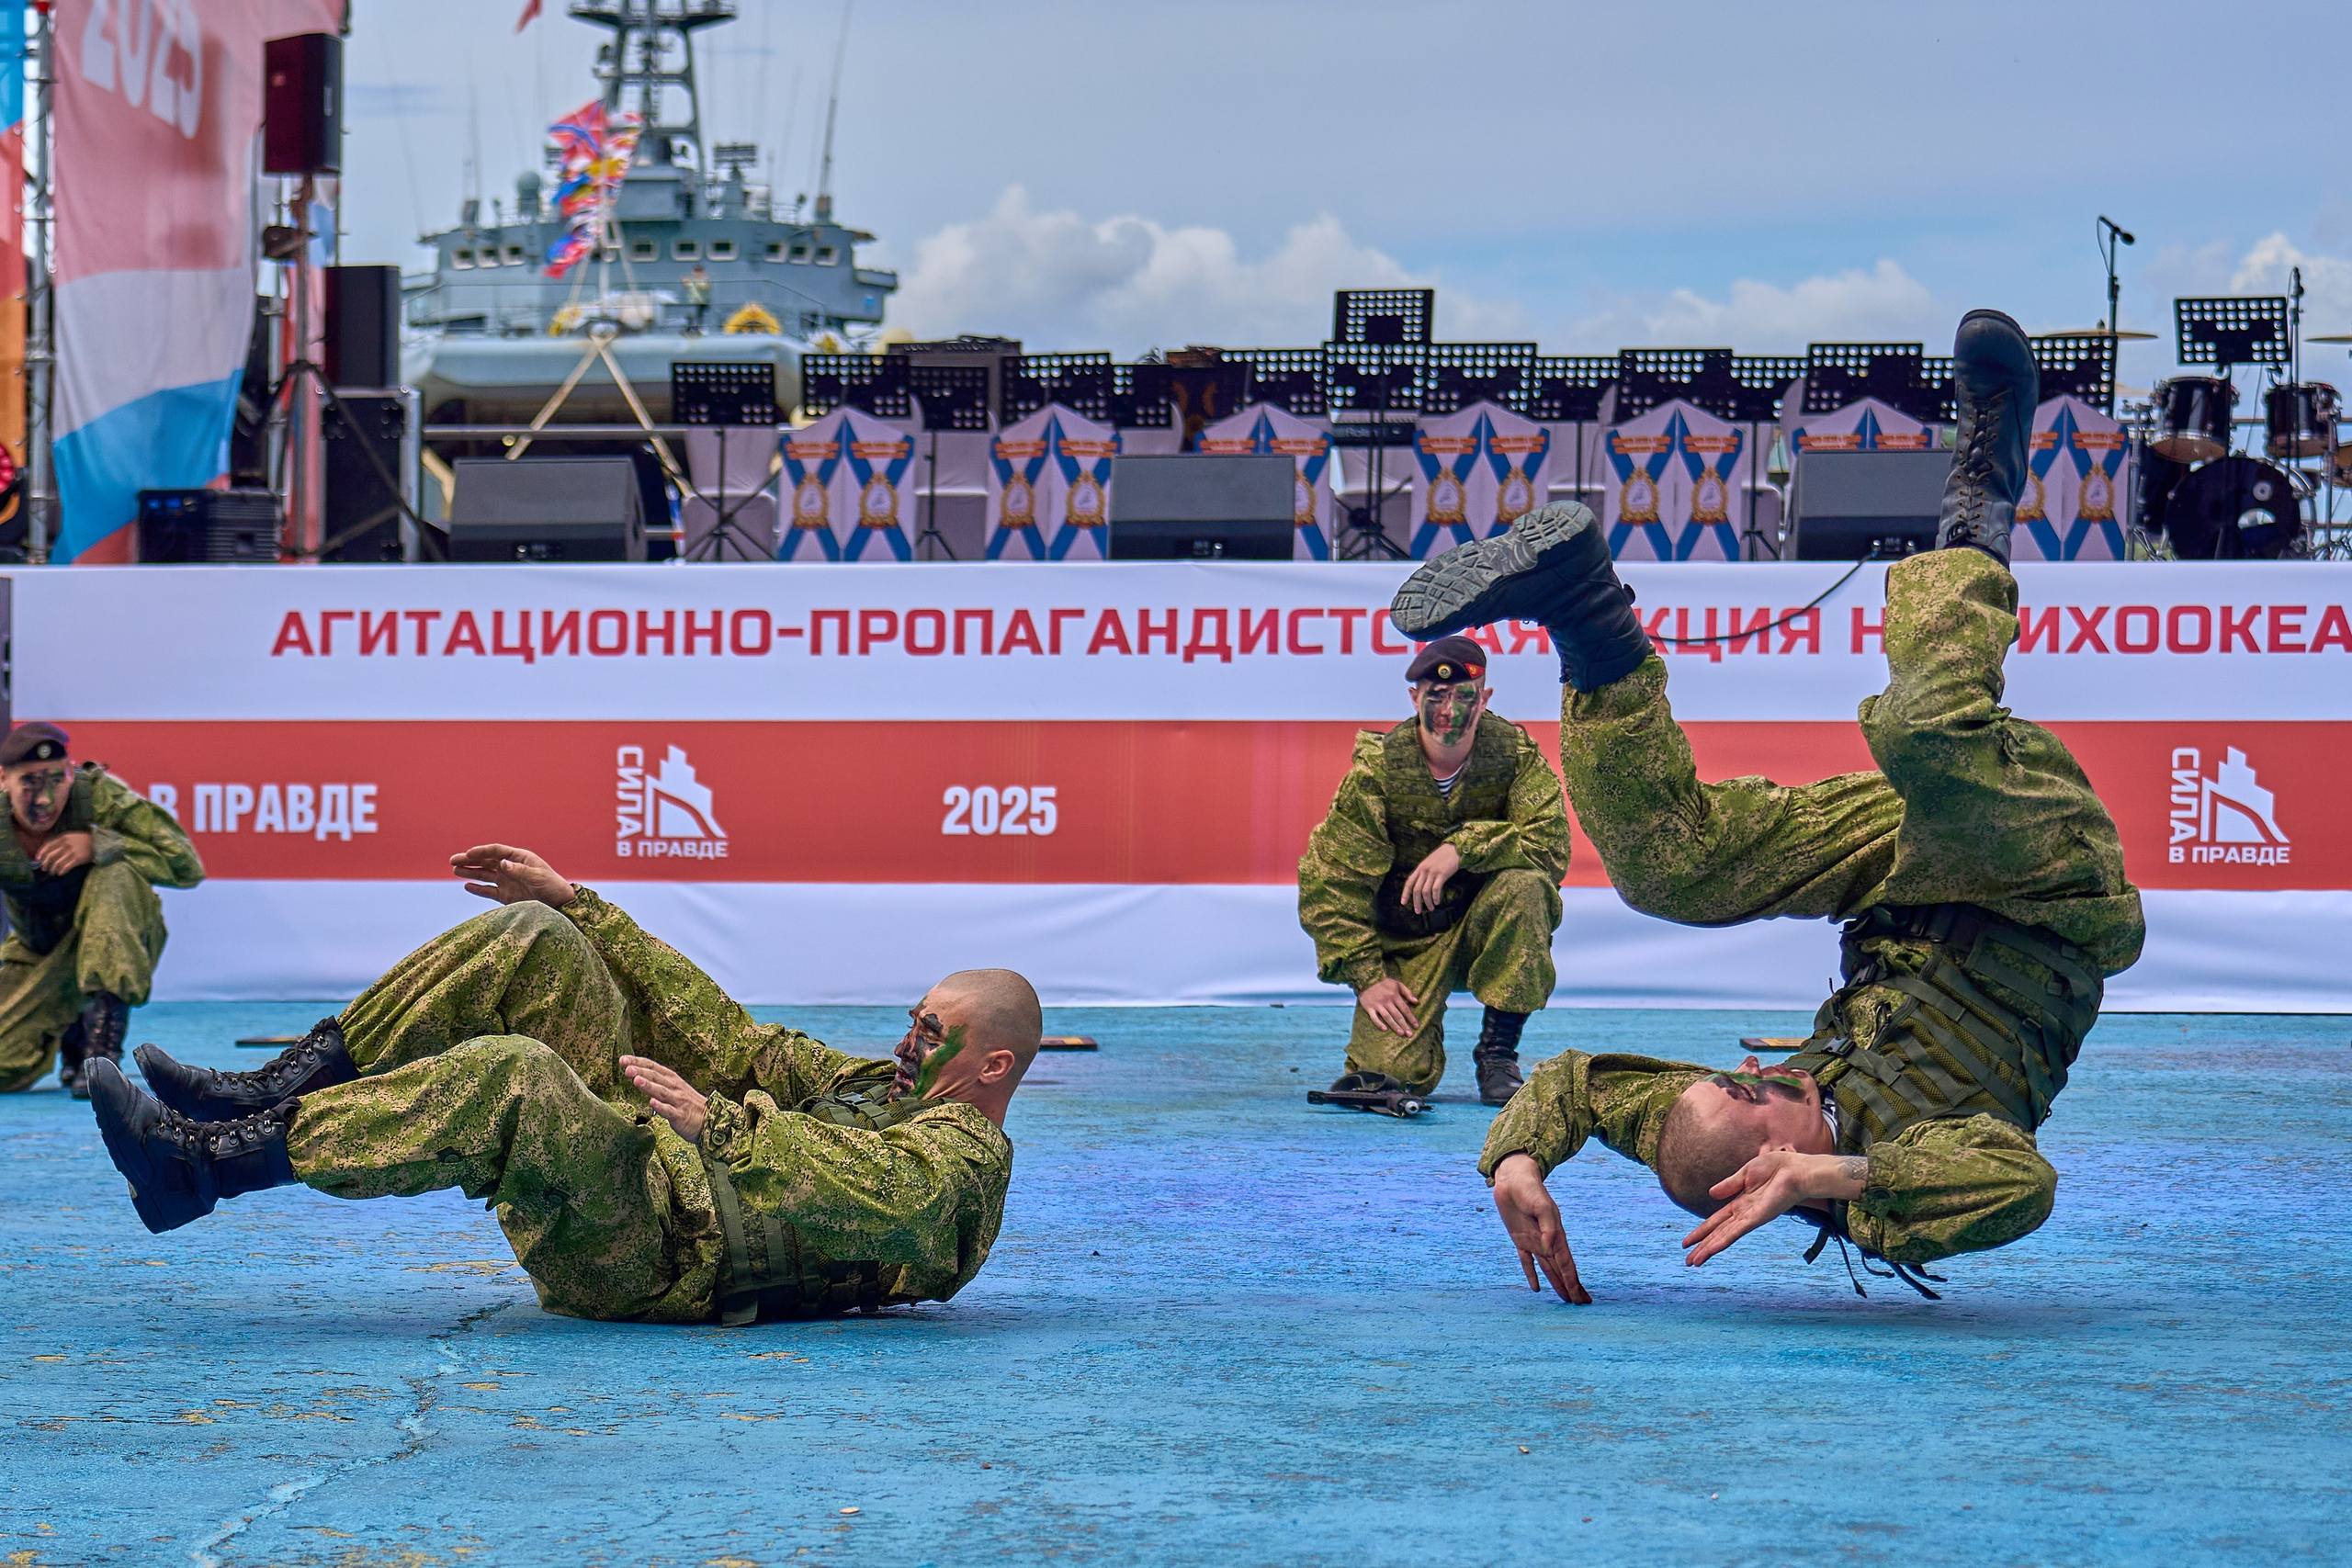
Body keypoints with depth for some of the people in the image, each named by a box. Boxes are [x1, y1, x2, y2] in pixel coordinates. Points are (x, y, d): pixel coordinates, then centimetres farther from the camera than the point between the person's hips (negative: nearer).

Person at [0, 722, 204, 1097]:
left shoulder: (99, 796, -25)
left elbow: (187, 866, -27)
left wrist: (97, 845, -35)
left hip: (120, 942, -2)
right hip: (37, 953, 2)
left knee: (114, 876, -35)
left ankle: (104, 1046, -34)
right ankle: (69, 1033, 22)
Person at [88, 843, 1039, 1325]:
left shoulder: (960, 1161, 2)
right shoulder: (879, 1089, 29)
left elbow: (868, 1193, -21)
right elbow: (731, 1039, 24)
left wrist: (717, 1124, -29)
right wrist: (570, 902, 18)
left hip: (666, 1247, -9)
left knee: (512, 1076, -35)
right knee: (534, 945, 0)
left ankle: (211, 1162, -36)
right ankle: (277, 1094, -9)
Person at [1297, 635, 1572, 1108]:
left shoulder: (1515, 753, -10)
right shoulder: (1379, 768, -13)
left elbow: (1552, 843, -22)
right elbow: (1327, 883, -12)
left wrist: (1463, 847, -33)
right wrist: (1366, 977, -18)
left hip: (1483, 925, 1)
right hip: (1405, 941, -1)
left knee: (1524, 885, -32)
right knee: (1393, 1071, -20)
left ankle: (1498, 1052, -16)